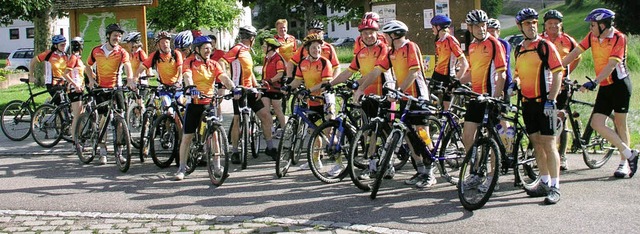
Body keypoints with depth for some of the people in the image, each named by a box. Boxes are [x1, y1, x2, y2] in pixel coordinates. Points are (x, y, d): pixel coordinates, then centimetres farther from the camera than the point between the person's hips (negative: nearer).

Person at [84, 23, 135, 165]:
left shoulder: (122, 52, -3)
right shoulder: (96, 51, 3)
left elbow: (127, 65, -22)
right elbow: (88, 66, 19)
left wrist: (130, 79, -42)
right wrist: (91, 79, 2)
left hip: (116, 87, -1)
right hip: (100, 88, 1)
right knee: (104, 118, -3)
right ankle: (103, 151, 7)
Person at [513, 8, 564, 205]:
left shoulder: (545, 46, -7)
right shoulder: (519, 50, 12)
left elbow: (558, 74, -10)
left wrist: (551, 100, -17)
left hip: (544, 102, -6)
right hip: (527, 102, 6)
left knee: (548, 144, -7)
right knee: (537, 144, 11)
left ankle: (555, 187, -2)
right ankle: (544, 183, 20)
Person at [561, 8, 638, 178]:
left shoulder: (619, 38, -14)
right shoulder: (592, 36, 2)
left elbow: (611, 65, -22)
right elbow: (575, 53, 1)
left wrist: (594, 82, -33)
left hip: (620, 84, -6)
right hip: (604, 86, 6)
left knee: (620, 123, 1)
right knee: (597, 123, -5)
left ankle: (624, 163, 14)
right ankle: (629, 153, 5)